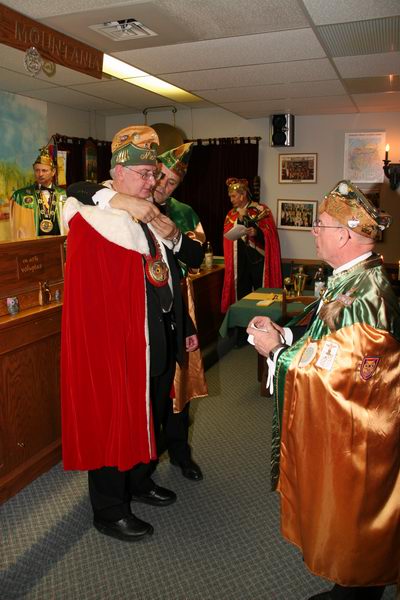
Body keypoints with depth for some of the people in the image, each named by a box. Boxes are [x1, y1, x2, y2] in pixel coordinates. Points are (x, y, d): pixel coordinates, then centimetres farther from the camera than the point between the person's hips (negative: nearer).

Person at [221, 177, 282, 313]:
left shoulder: (261, 210, -3)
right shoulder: (231, 214, 11)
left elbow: (270, 234, -10)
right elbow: (227, 236, 10)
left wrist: (257, 232, -26)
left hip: (258, 259, -4)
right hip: (240, 260, 4)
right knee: (241, 293, 7)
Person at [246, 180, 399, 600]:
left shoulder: (360, 296, -29)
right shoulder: (355, 278, 1)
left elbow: (330, 369, -27)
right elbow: (327, 337, 8)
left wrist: (276, 349, -16)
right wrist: (282, 333, -4)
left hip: (350, 436, -10)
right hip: (338, 422, 10)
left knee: (346, 521, 13)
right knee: (343, 515, 27)